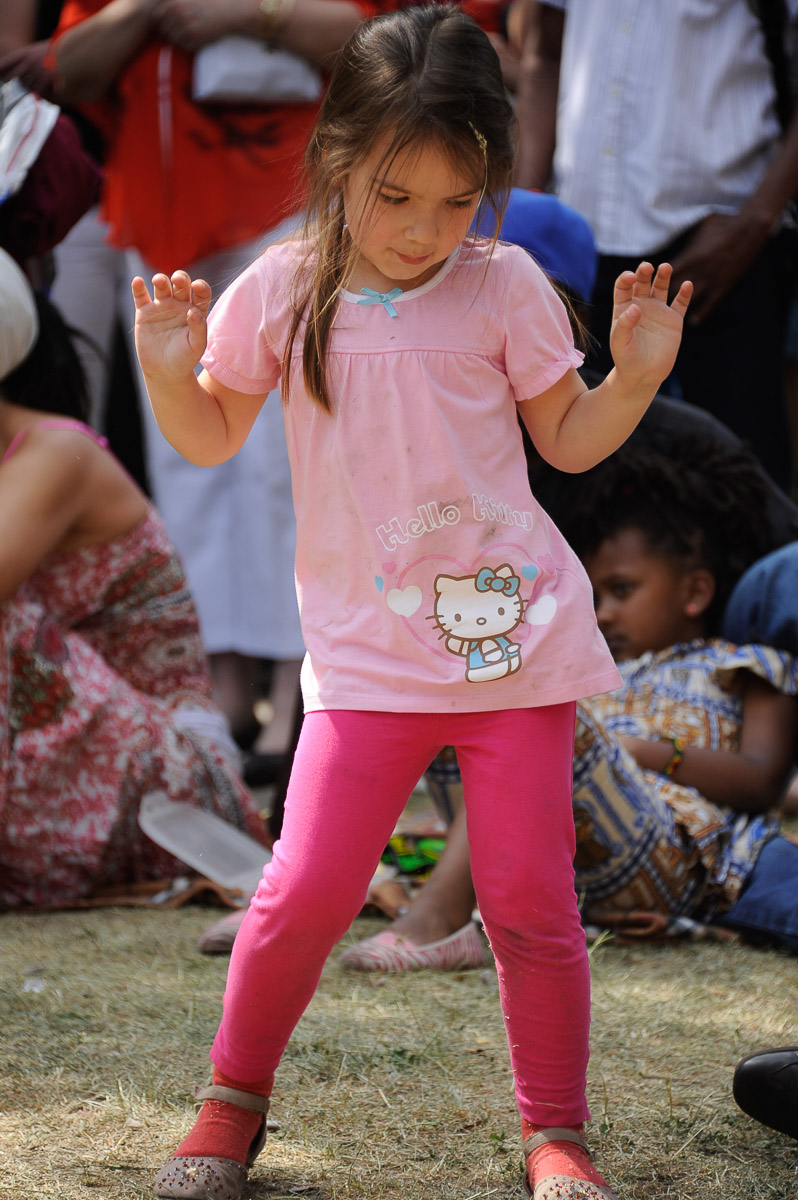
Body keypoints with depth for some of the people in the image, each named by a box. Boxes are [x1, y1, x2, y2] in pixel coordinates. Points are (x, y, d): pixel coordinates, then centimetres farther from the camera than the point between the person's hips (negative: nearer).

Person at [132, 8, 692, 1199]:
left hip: (513, 636, 0)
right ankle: (234, 1098, 17)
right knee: (309, 884, -6)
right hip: (365, 651, 0)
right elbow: (214, 440, 11)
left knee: (529, 893, 2)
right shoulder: (281, 289, -1)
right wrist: (170, 371, -8)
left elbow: (569, 440, 9)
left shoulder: (505, 285, -1)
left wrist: (637, 375, -8)